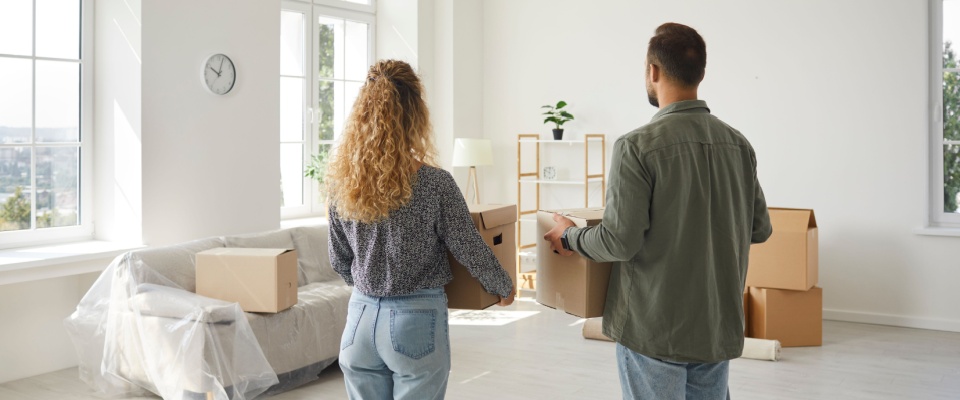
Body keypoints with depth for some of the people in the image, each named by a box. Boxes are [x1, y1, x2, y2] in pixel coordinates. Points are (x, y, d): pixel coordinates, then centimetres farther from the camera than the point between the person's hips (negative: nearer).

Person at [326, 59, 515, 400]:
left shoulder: (342, 184, -3)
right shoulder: (435, 184, -15)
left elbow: (339, 261, 8)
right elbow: (472, 252, -7)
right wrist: (504, 288, 12)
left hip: (360, 318, 4)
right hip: (417, 321, -4)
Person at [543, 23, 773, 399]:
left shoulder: (638, 145, -16)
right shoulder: (738, 144, 1)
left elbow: (620, 241, -19)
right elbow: (760, 228, 9)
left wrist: (569, 236, 0)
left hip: (655, 329, -5)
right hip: (719, 327, 5)